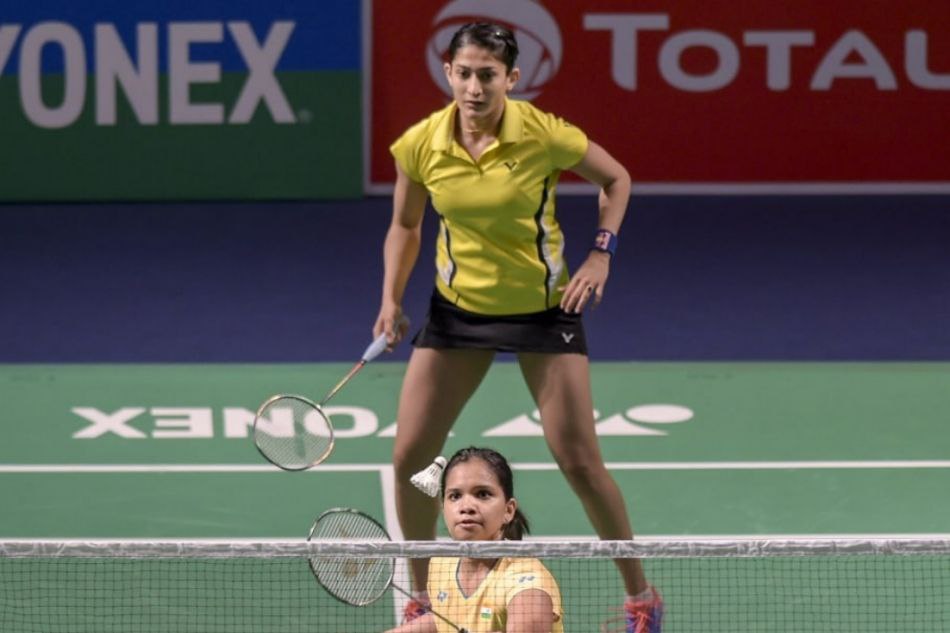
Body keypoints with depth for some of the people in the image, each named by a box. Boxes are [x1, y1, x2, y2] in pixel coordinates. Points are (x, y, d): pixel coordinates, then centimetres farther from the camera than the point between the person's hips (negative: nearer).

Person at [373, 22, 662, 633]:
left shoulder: (544, 135, -20)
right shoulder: (422, 144, -13)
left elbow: (616, 179, -2)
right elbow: (405, 226, 5)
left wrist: (601, 254, -13)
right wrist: (392, 298, -7)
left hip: (544, 305, -3)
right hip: (458, 307, 3)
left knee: (580, 462, -4)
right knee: (409, 457, -1)